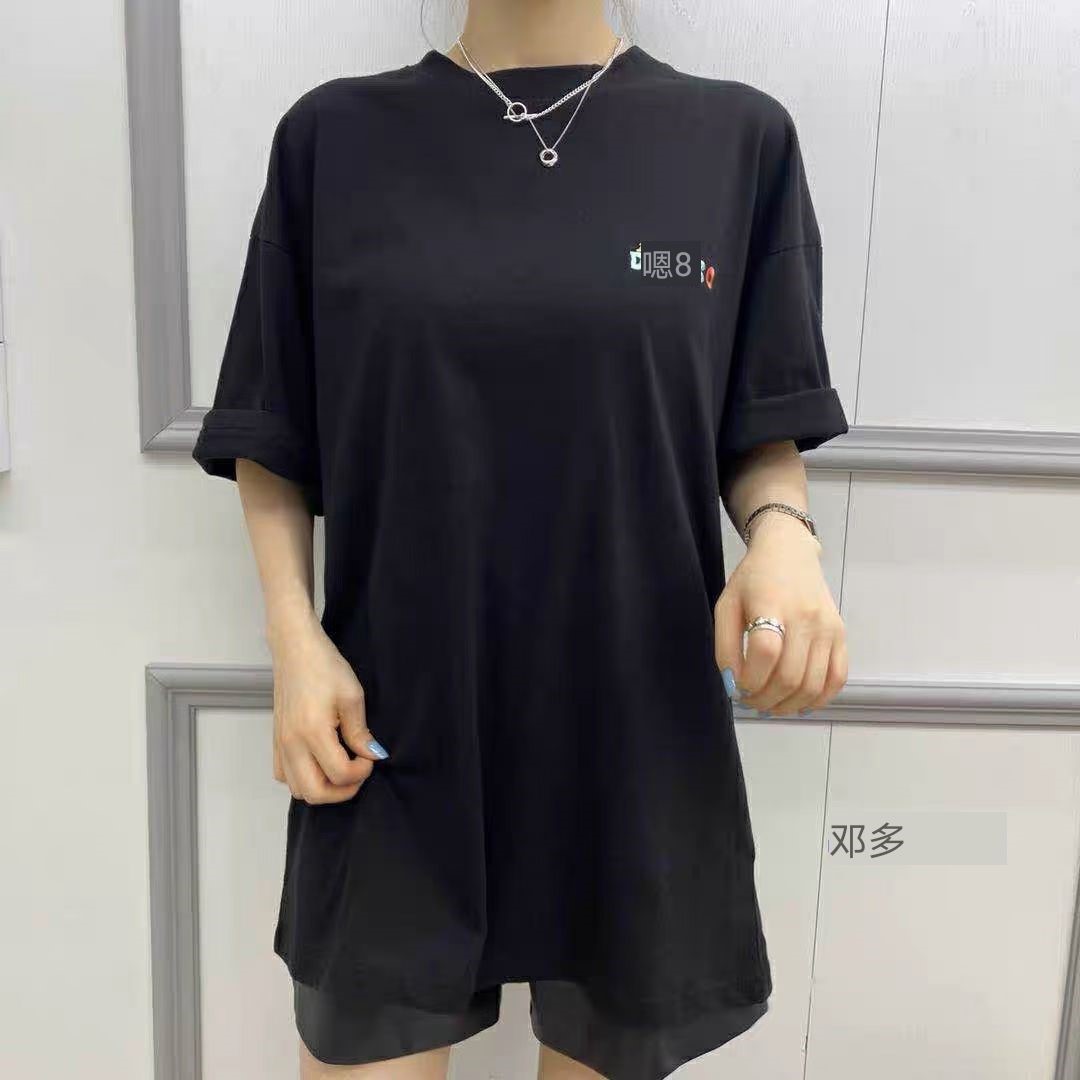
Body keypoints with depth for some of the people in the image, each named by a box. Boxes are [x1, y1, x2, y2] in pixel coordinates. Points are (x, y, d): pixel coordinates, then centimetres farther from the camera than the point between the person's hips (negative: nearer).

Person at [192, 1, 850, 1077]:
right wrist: (294, 636, -7)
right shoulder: (334, 136, 3)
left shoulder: (738, 137, 2)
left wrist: (783, 530, -15)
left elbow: (762, 435, 5)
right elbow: (269, 441, 6)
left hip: (637, 740, 1)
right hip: (393, 734, 0)